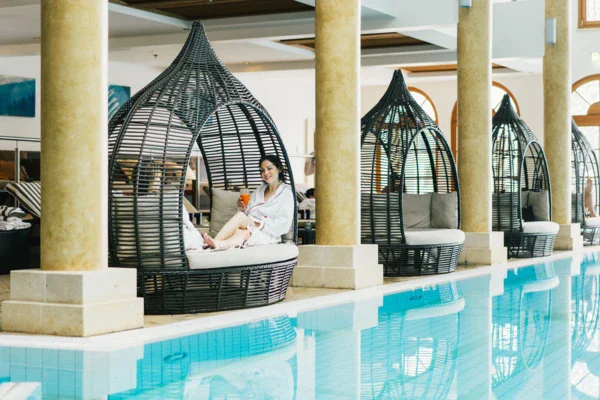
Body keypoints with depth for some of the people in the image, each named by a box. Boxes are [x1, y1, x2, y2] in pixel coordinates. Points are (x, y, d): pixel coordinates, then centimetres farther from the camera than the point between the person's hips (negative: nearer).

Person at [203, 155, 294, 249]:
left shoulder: (286, 193, 4)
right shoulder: (258, 191, 25)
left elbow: (284, 224, -8)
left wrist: (257, 224, -14)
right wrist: (243, 210, -1)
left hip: (267, 235, -5)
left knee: (240, 216, -33)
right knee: (237, 231, -32)